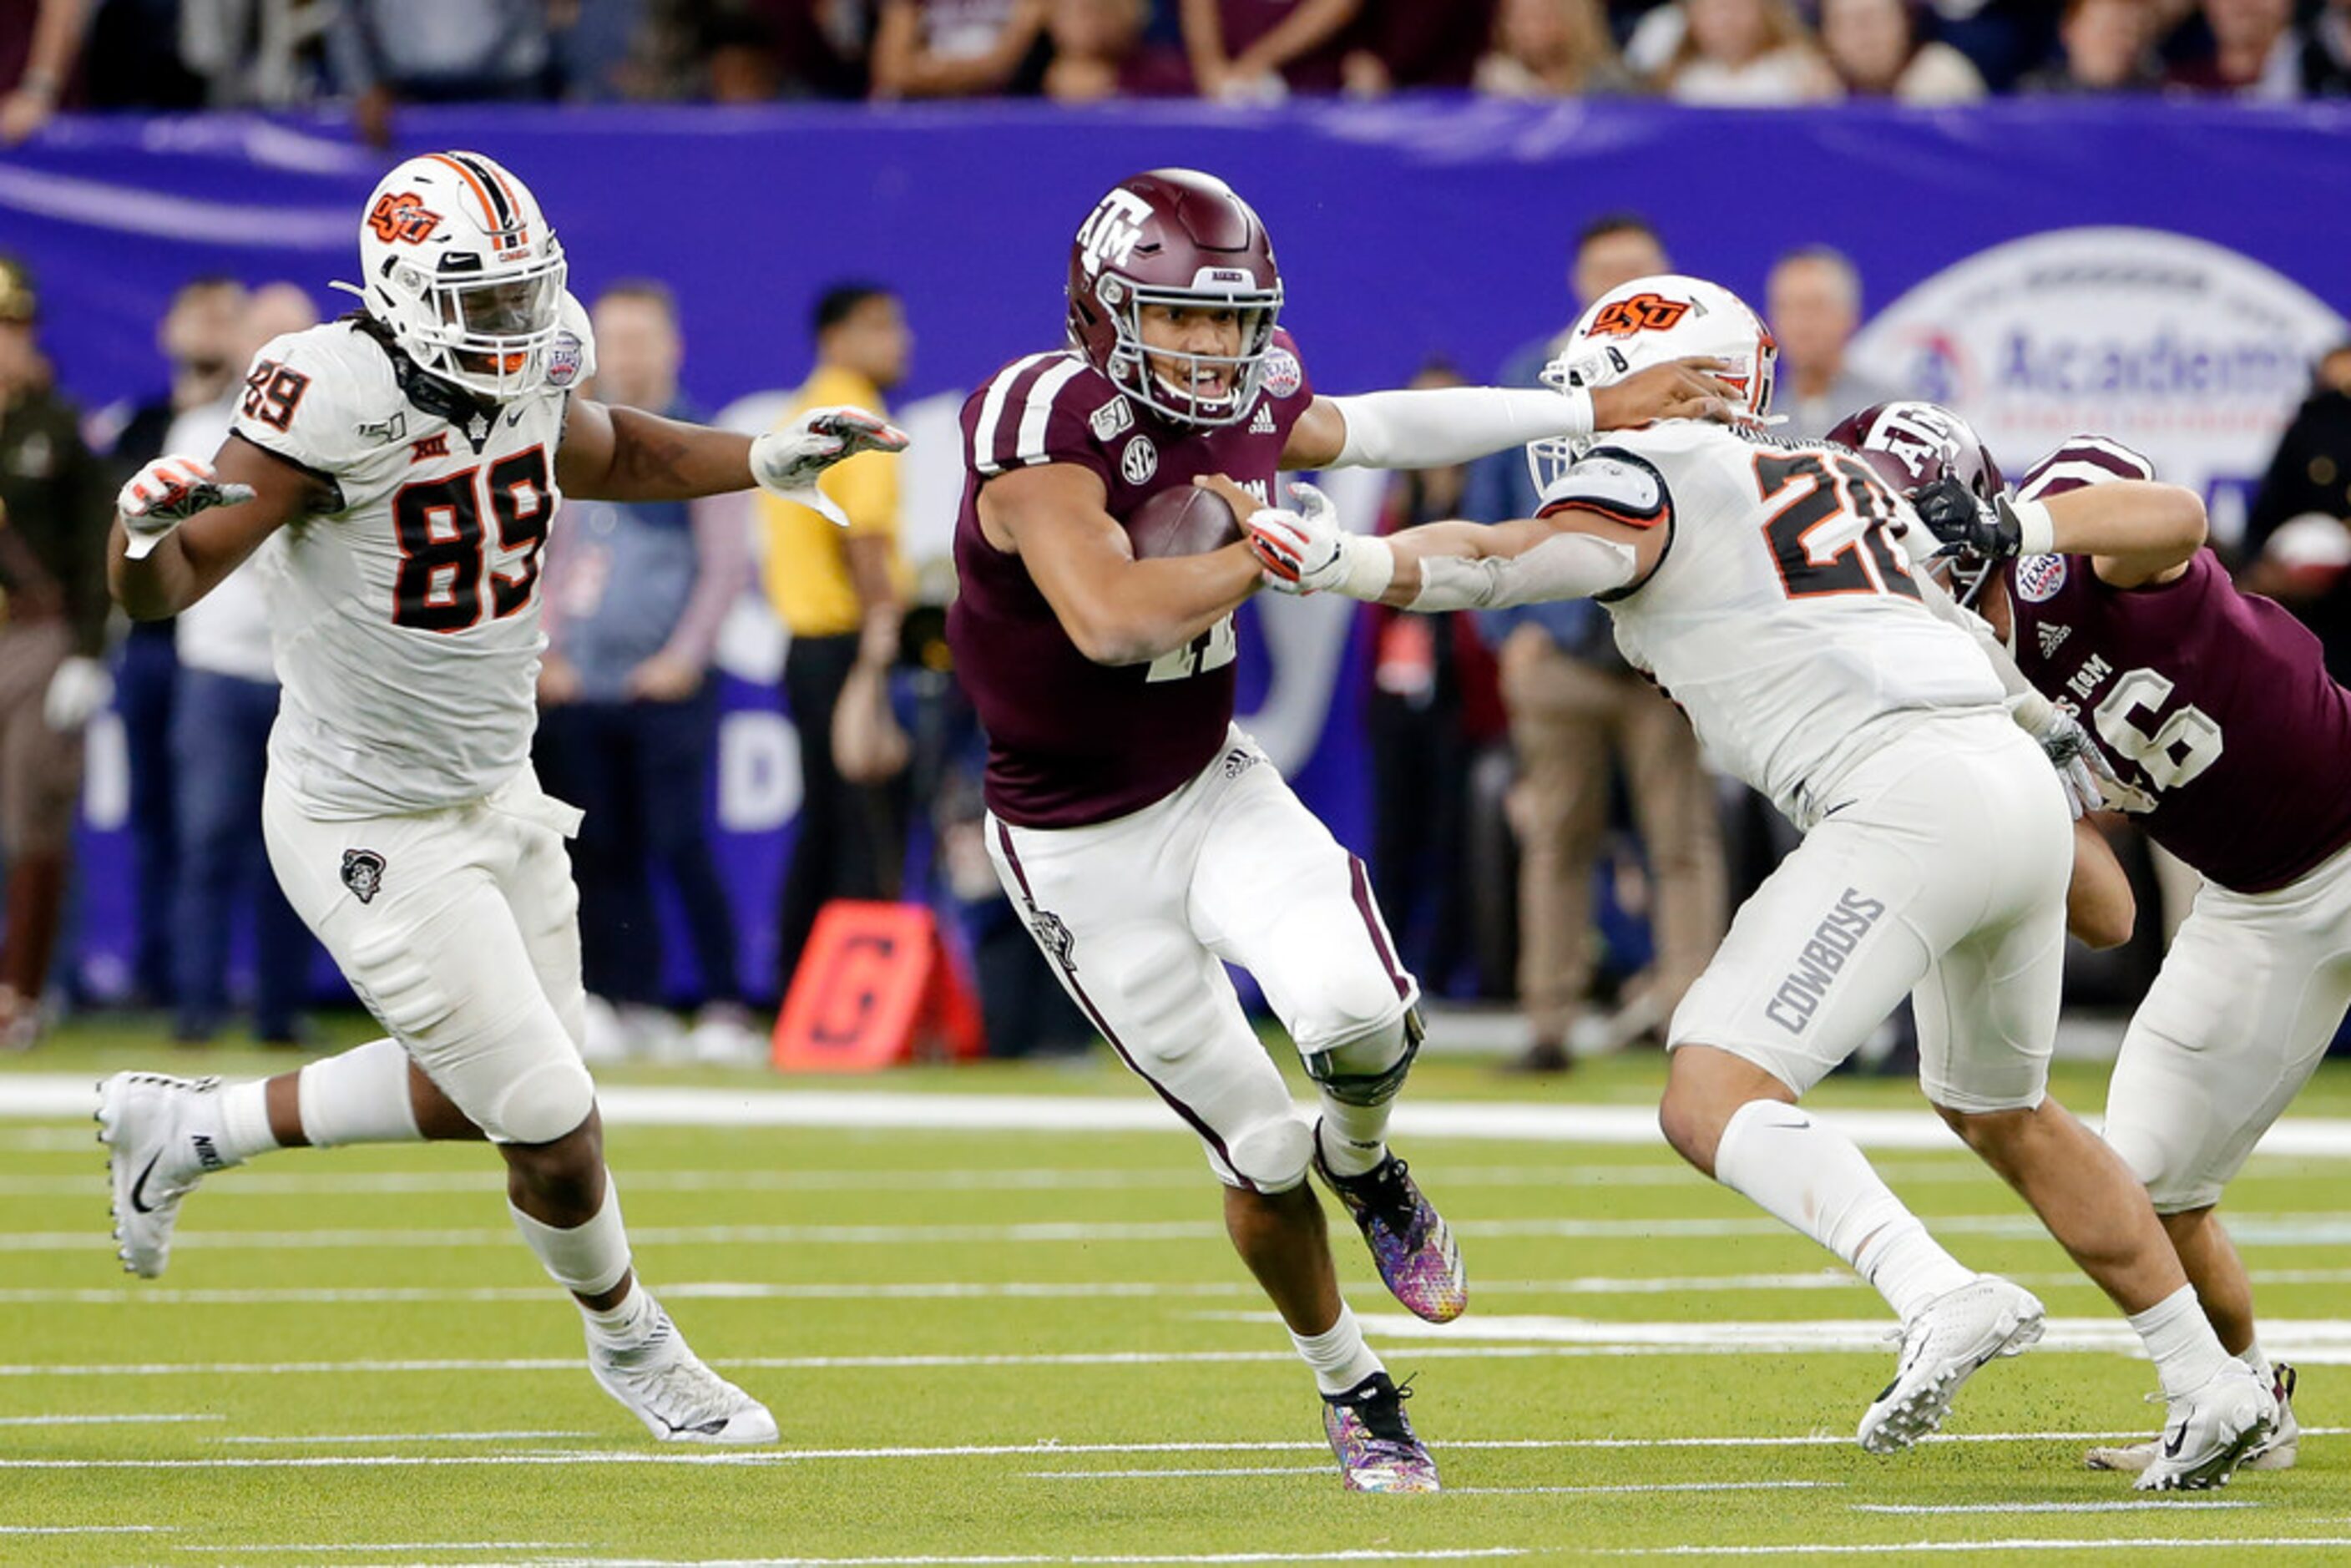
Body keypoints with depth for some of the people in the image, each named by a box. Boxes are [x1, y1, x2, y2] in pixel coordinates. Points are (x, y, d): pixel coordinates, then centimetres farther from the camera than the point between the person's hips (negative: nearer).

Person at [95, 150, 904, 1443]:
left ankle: (184, 1131, 37)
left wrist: (766, 460, 10)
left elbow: (609, 455, 22)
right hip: (372, 833, -8)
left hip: (495, 796, 8)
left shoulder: (526, 386, -3)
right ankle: (629, 1343, 28)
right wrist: (152, 528, -47)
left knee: (475, 1094, 21)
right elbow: (161, 588, -25)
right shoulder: (342, 401, -26)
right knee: (551, 1121, -2)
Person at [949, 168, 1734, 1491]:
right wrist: (1270, 558, -27)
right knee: (1261, 1148, 0)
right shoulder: (1042, 431, -27)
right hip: (1082, 850, -4)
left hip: (1214, 788, 4)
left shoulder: (1243, 408, -4)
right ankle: (1350, 1387, 26)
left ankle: (1365, 1170, 14)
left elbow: (1378, 429, 16)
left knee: (1359, 1016, -23)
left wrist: (1603, 412, 18)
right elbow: (1109, 616, -42)